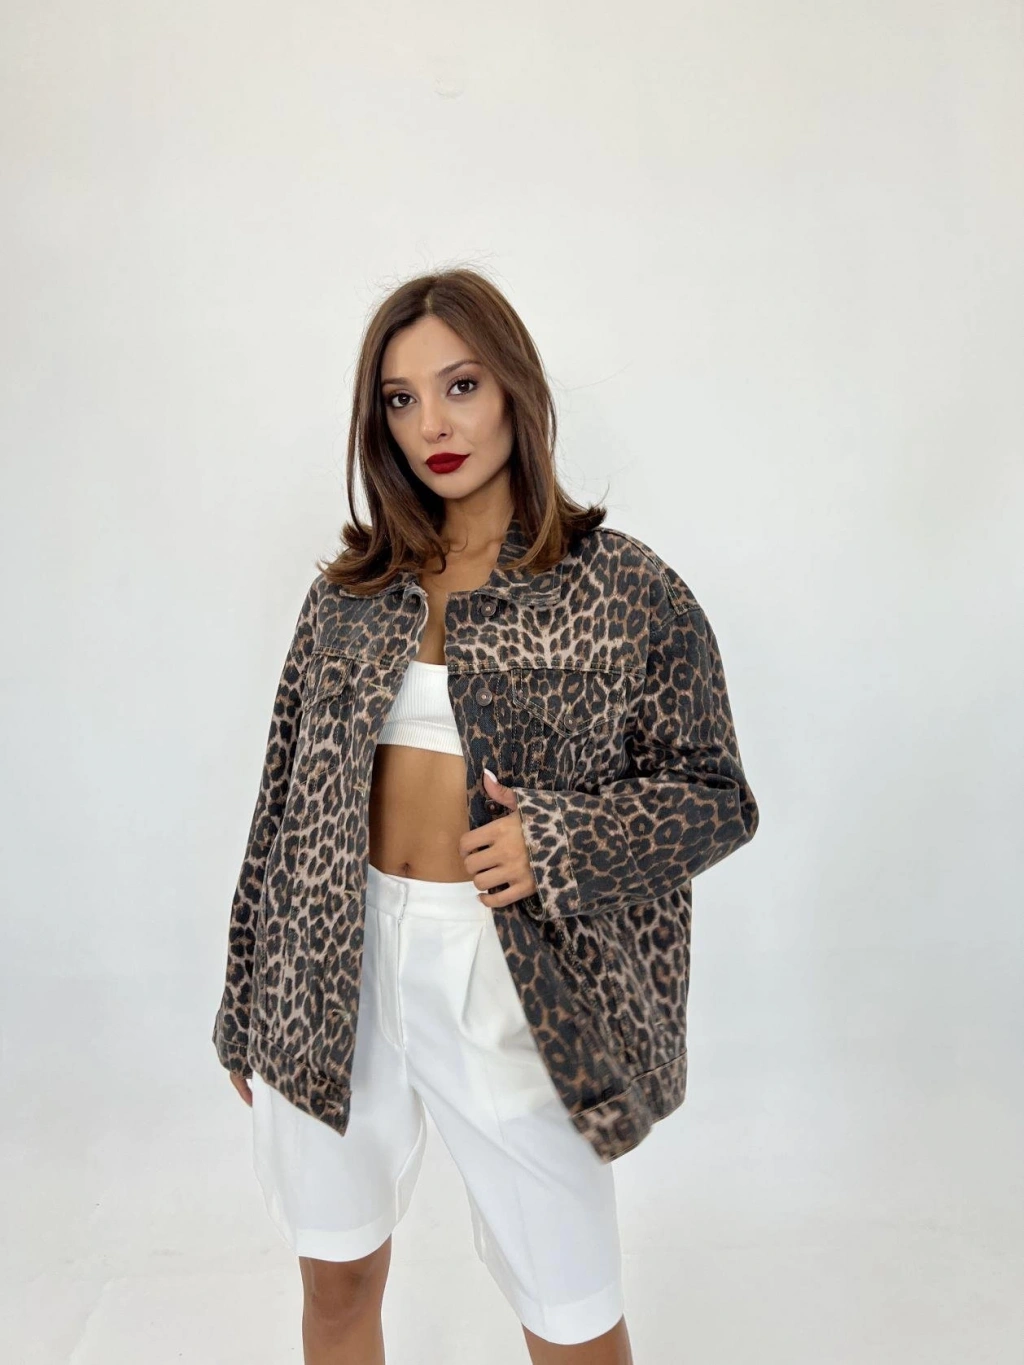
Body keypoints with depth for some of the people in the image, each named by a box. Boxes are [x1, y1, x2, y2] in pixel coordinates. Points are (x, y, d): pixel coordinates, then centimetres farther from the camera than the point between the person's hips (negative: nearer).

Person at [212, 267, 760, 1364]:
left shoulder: (625, 591, -5)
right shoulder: (350, 591, 5)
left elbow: (715, 796, -1)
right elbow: (288, 792, 9)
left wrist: (559, 839, -19)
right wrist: (250, 1007, 12)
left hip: (510, 973, -3)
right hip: (342, 958, 4)